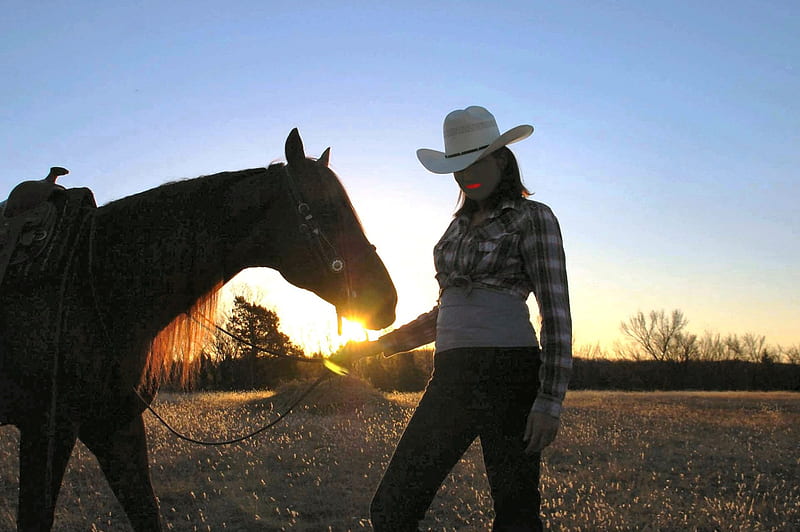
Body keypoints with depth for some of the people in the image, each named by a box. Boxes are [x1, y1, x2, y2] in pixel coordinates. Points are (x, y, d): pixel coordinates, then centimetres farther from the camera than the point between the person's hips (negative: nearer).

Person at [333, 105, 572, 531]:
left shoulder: (532, 218, -1)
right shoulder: (460, 225, 20)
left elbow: (556, 314, -7)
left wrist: (549, 401, -15)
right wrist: (378, 345, 20)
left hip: (507, 370, -7)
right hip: (451, 375, 7)